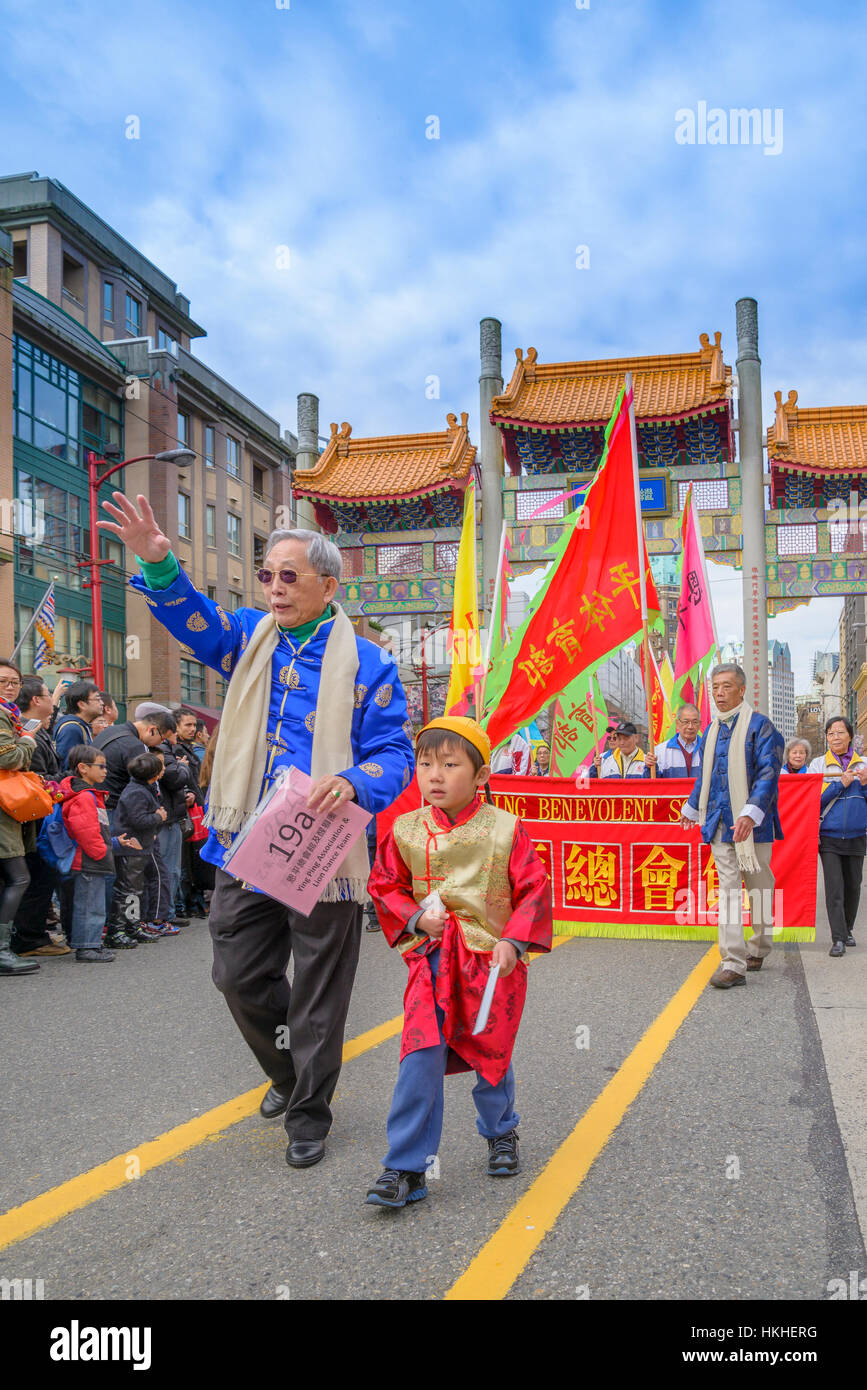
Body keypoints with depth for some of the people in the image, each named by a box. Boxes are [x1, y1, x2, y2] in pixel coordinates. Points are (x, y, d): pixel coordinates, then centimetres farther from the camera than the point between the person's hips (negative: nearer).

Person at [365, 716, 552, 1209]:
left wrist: (514, 940, -15)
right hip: (431, 959, 1)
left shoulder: (506, 830, -7)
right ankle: (406, 1168, -2)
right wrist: (415, 917, -7)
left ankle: (501, 1132, 42)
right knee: (421, 1056, -11)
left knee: (492, 1054, 12)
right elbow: (385, 885, 10)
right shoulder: (406, 831, -1)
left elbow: (535, 889, -4)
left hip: (493, 960, -1)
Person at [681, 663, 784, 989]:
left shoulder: (759, 726, -7)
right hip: (720, 825, 5)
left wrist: (751, 813, -26)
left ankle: (758, 950, 26)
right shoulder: (712, 731, 13)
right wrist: (692, 809, 35)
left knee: (758, 886, 8)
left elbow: (768, 773, -15)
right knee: (728, 889, -1)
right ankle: (733, 964, -4)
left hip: (752, 824, -5)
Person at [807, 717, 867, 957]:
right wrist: (841, 784, -14)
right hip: (829, 836, -3)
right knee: (834, 887, -9)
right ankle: (838, 939, -9)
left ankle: (847, 930, 29)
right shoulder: (818, 765, 1)